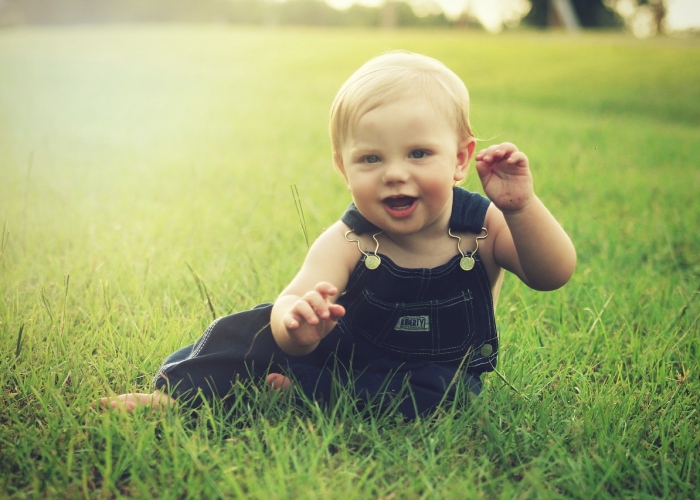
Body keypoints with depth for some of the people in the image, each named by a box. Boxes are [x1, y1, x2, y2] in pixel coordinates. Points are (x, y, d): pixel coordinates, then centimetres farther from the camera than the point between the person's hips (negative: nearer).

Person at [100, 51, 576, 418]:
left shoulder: (484, 227, -17)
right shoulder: (347, 243, -21)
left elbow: (554, 274, -26)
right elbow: (292, 301, -35)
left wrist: (521, 208, -43)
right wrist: (296, 324, -62)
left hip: (438, 369, 0)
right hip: (345, 350, 0)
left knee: (437, 390, -34)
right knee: (262, 326, -18)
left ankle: (303, 390, -23)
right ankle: (178, 391, -9)